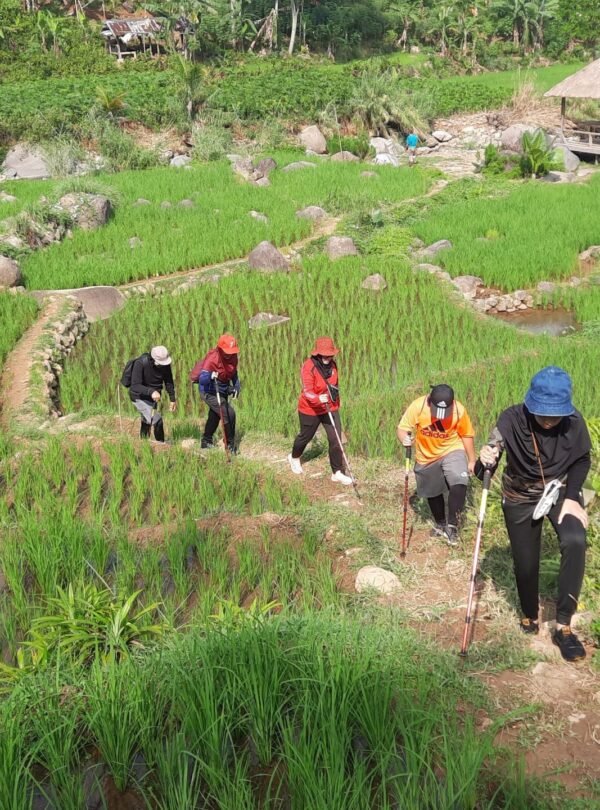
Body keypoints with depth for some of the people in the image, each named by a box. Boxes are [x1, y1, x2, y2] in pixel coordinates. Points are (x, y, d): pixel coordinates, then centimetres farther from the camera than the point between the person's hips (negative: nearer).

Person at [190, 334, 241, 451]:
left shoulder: (233, 357, -8)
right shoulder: (212, 359, -30)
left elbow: (233, 373, 13)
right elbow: (202, 380, -39)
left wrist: (236, 385, 3)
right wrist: (209, 376, -57)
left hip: (222, 391, 8)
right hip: (209, 392, -8)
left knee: (215, 415, 23)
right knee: (229, 414, -17)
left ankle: (206, 441, 43)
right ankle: (230, 445, -3)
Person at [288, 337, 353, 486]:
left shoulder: (332, 364, -2)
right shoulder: (308, 367, -23)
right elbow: (307, 392, -31)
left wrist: (336, 403, 22)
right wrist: (318, 399, -50)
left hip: (330, 408, 4)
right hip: (310, 410, -4)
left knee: (335, 439, -6)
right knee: (305, 436, 17)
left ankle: (337, 473, 2)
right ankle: (294, 457, 48)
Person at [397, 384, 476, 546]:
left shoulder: (459, 410, -22)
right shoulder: (417, 406, -24)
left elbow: (467, 435, -6)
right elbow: (402, 429, -17)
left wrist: (472, 460, -1)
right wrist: (405, 438, -40)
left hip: (452, 451, -2)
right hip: (427, 456, 2)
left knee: (459, 484, -26)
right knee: (432, 492, 17)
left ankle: (452, 525, -13)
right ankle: (440, 524, 42)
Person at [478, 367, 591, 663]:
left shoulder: (573, 421, -22)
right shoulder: (512, 419, -27)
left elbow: (582, 460, -3)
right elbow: (483, 472, -25)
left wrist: (572, 497, -15)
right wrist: (485, 462, -49)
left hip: (560, 491, 0)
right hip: (521, 498, 0)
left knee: (574, 543, -26)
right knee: (525, 563, 7)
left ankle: (564, 626, -16)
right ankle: (530, 616, 38)